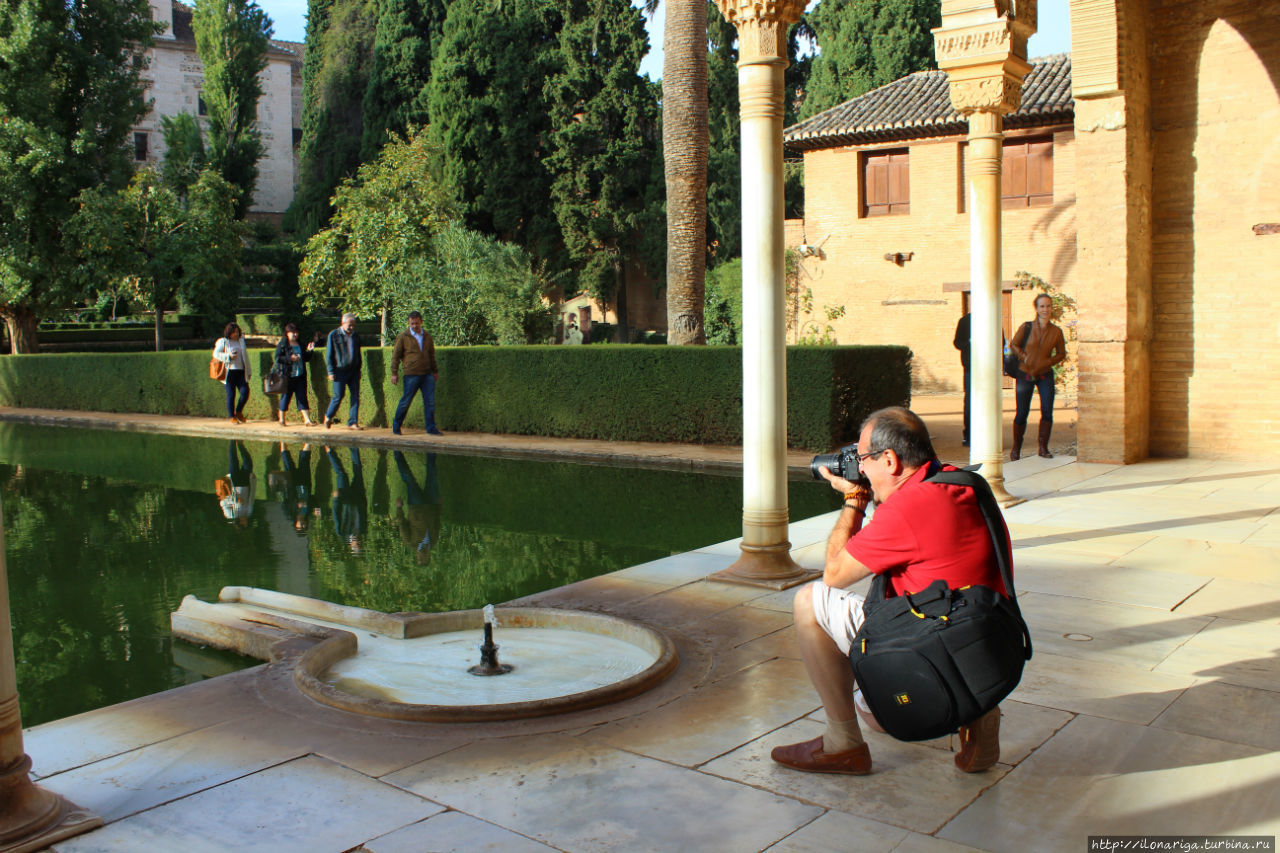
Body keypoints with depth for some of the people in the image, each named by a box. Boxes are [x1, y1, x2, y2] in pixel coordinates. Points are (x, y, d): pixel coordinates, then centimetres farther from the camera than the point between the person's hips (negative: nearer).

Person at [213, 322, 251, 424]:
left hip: (241, 372, 4)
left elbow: (245, 356, 20)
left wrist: (248, 370, 18)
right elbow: (216, 354, -5)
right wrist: (228, 356, -18)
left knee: (245, 391, -8)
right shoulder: (223, 342, 2)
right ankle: (231, 416, 9)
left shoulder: (241, 340, 17)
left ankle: (239, 412, 14)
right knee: (231, 395, -1)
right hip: (229, 372, -4)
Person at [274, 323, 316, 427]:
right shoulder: (283, 344, -2)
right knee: (286, 396, 4)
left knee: (302, 397, -1)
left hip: (300, 375, 5)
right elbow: (277, 357, -10)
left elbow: (306, 358, 20)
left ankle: (307, 419, -6)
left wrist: (309, 351, 3)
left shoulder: (300, 344, 16)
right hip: (288, 375, -5)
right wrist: (289, 358, -19)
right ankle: (282, 419, 18)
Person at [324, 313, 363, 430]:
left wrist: (359, 369, 15)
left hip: (354, 371, 4)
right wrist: (331, 372, -7)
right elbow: (329, 354, -2)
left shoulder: (356, 335, 12)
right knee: (338, 396, -4)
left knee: (355, 397, -2)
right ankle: (328, 417, 21)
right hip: (340, 371, -4)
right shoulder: (334, 335, -2)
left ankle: (353, 423, 3)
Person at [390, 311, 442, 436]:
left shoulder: (427, 336, 13)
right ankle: (396, 426, 17)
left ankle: (431, 428, 5)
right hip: (411, 375, -4)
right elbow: (395, 355, 2)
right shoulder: (403, 336, 0)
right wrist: (394, 373, -2)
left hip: (427, 374, 4)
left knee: (430, 402, -1)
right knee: (405, 402, 1)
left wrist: (435, 370, 22)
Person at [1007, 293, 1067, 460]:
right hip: (1025, 374, -1)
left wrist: (1048, 362, -10)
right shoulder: (1027, 327, -9)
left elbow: (1061, 354, 7)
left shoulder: (1056, 332, -4)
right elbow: (1014, 344, 4)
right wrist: (1024, 357, -11)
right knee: (1022, 413, 2)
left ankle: (1043, 448, 7)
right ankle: (1016, 448, 19)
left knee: (1047, 411, -7)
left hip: (1045, 375, 1)